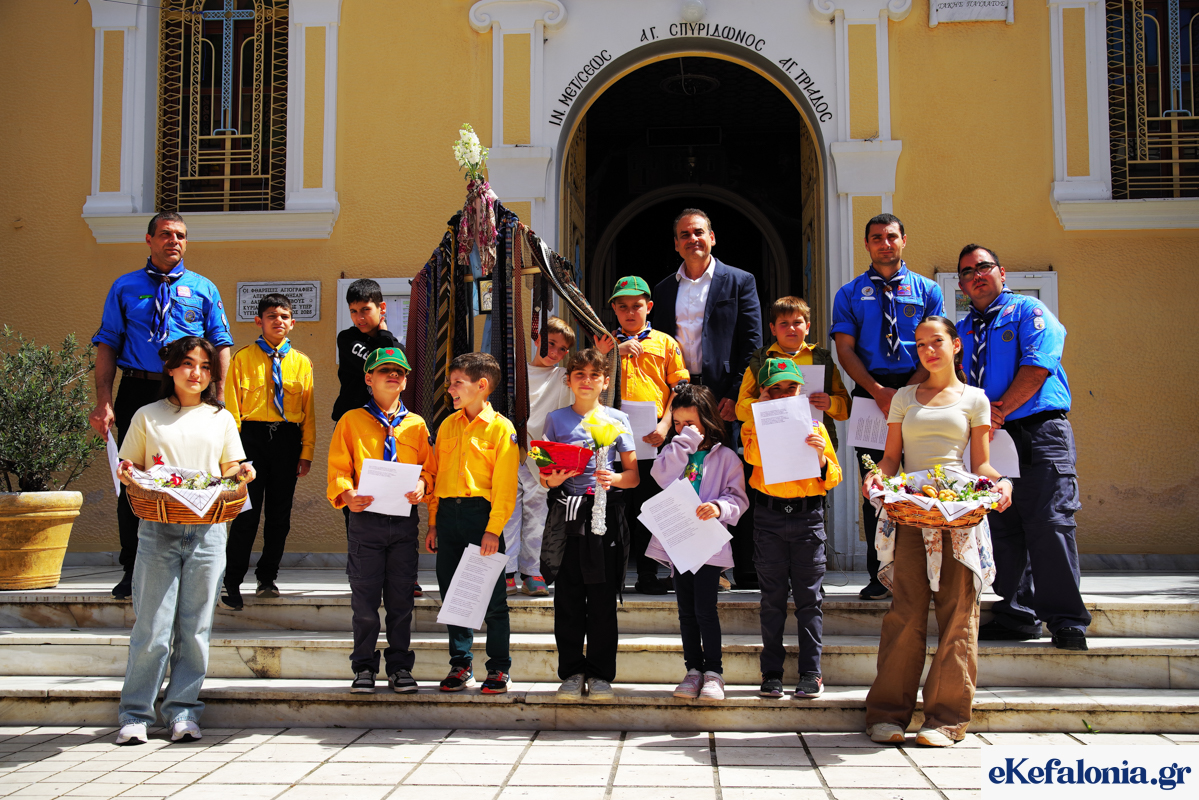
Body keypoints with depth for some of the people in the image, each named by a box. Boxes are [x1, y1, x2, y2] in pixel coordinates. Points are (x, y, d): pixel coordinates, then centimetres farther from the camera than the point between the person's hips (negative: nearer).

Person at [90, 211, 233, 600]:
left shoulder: (204, 288, 11)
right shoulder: (125, 287, 10)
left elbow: (221, 345, 7)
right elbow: (107, 344, 5)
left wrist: (218, 398, -3)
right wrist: (104, 402, -5)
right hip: (137, 392, 0)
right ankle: (132, 570, 13)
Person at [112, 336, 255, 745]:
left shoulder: (221, 419, 13)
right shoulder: (147, 417, 9)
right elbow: (130, 467, 13)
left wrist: (241, 473, -5)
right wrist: (126, 474, -8)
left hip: (207, 530, 1)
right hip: (158, 530, -1)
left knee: (195, 626, 3)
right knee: (152, 627, -3)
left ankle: (183, 711, 12)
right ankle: (135, 713, 8)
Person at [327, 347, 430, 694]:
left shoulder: (416, 425, 13)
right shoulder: (351, 421, 7)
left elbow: (428, 468, 12)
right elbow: (338, 469, 2)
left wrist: (421, 485, -11)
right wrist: (347, 494, -18)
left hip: (404, 520, 2)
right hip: (366, 519, -1)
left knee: (401, 600, 5)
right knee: (365, 600, 2)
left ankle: (400, 667, 15)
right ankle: (364, 666, 15)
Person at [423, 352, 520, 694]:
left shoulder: (500, 427, -4)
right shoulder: (447, 426, 13)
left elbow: (505, 484, -8)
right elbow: (434, 474, 15)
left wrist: (493, 529, -15)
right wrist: (433, 522, 9)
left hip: (482, 513, -5)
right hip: (448, 513, 5)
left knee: (492, 597, 0)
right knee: (452, 592, 9)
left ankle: (499, 669, 10)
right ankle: (460, 666, 20)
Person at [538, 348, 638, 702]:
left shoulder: (617, 419, 9)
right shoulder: (556, 419, 12)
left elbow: (633, 475, 8)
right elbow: (544, 474, 13)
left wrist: (614, 479, -13)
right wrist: (551, 480, -9)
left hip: (605, 513, -1)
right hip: (566, 514, 1)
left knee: (603, 600, 1)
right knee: (567, 599, 2)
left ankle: (601, 675, 10)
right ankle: (572, 672, 13)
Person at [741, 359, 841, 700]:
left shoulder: (814, 426, 8)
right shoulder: (754, 426, 7)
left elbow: (834, 479, 7)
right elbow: (754, 456, -15)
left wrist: (822, 459, -13)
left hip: (808, 516, 0)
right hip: (769, 518, 0)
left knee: (809, 598, 1)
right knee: (773, 598, 5)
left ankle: (811, 673, 8)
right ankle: (771, 672, 11)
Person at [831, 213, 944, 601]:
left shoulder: (927, 290, 12)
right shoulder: (850, 294, 12)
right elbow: (845, 350, 3)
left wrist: (907, 392, -12)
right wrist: (879, 391, -11)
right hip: (870, 393, 0)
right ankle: (879, 576, 5)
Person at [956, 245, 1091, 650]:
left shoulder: (1029, 311, 4)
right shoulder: (963, 330, 20)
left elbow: (1037, 368, -9)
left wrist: (997, 412, -15)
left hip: (1040, 434, -5)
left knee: (1049, 524, -11)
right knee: (1003, 529, 5)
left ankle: (1065, 620, -5)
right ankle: (1018, 614, 14)